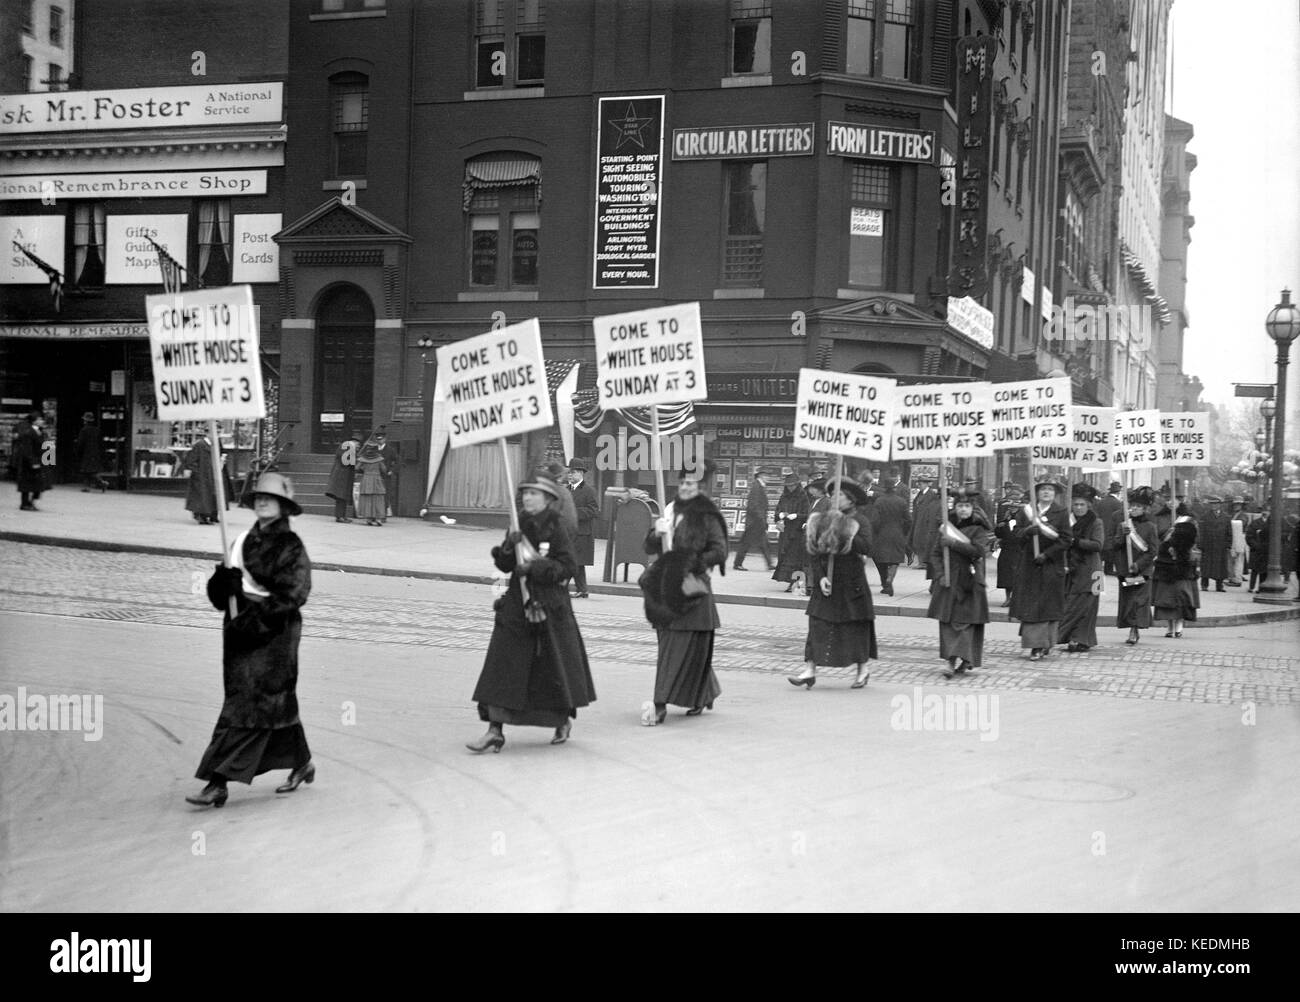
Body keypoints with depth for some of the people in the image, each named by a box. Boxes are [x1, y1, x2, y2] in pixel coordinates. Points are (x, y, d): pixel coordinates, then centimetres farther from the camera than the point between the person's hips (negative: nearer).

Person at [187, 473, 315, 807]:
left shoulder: (290, 547, -8)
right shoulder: (243, 541, 11)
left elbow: (293, 594, -16)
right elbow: (218, 594, 10)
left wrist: (257, 617, -23)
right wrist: (222, 581, -13)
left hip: (273, 633, -7)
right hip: (240, 629, 7)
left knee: (248, 707, -7)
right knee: (277, 703, 16)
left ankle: (218, 783, -7)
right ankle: (302, 764, 32)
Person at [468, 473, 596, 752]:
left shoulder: (557, 528, -8)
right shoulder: (520, 525, 7)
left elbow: (568, 567, -15)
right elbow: (504, 566, 7)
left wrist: (535, 567, -22)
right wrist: (508, 546, -11)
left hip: (550, 607, -4)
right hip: (517, 604, 4)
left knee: (557, 665, 10)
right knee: (502, 666, -4)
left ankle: (564, 720, 35)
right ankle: (495, 731, -3)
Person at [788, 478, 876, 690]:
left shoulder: (861, 522, -4)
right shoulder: (821, 521, 5)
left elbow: (866, 548, -20)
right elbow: (813, 553, 2)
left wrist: (845, 533, -24)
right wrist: (820, 577, -9)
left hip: (851, 584, -3)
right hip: (825, 583, 3)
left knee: (855, 626, 5)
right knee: (817, 625, -3)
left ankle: (863, 669, 21)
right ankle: (810, 670, -5)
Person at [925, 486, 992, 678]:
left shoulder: (979, 529, -1)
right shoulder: (946, 527, 9)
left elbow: (977, 550, -19)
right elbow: (934, 554, 5)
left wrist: (953, 543, -18)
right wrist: (940, 575, -7)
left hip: (969, 582, -3)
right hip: (948, 582, 4)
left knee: (964, 621, -8)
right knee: (947, 622, 1)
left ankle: (962, 659, -15)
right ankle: (952, 661, 5)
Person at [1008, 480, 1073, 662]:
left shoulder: (1061, 513, 0)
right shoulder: (1027, 511, 9)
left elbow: (1066, 540, -5)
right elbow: (1017, 533, 5)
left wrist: (1046, 554, -13)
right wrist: (1028, 531, -17)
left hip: (1051, 566, -3)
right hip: (1028, 566, 3)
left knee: (1047, 604, -3)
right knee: (1028, 604, 1)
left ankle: (1041, 645, 0)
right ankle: (1037, 643, 9)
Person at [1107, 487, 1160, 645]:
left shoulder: (1150, 526, -1)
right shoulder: (1122, 523, 8)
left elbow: (1152, 552, -5)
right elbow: (1112, 545, 1)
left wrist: (1138, 565, -14)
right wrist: (1121, 535, -17)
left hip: (1142, 571, -3)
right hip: (1124, 570, 3)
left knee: (1138, 600, -8)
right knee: (1126, 600, 6)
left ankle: (1133, 633, -10)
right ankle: (1136, 631, 19)